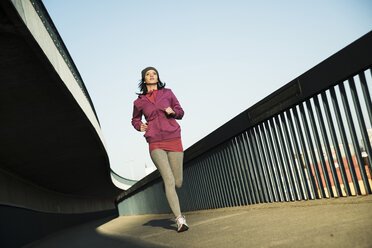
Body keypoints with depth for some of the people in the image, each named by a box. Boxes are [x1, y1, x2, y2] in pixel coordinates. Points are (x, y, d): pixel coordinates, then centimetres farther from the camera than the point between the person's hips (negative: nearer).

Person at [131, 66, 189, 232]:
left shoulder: (167, 93, 9)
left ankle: (167, 189, 41)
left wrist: (173, 111, -7)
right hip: (155, 144, -1)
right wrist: (140, 126, 3)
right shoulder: (139, 102, 9)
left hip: (174, 141, 2)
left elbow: (180, 113, 15)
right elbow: (135, 120, 25)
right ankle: (180, 219, -15)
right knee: (169, 180, -16)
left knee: (178, 183, 4)